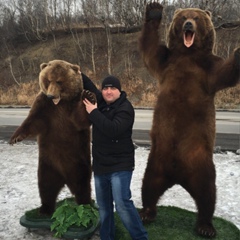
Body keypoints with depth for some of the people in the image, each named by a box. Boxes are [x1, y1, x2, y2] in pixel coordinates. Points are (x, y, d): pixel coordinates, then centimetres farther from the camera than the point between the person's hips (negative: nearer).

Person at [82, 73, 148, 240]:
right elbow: (89, 85, 22)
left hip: (120, 165, -7)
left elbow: (113, 130, -30)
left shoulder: (125, 108, -15)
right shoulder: (100, 101, 6)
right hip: (100, 165, 8)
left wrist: (93, 112, -21)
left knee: (122, 204, -15)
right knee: (104, 206, 15)